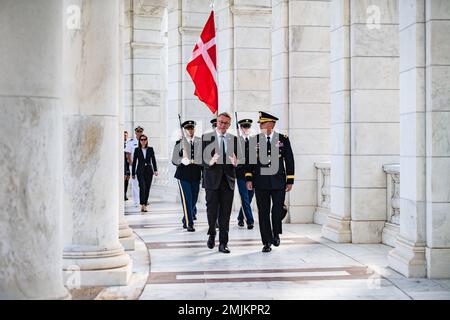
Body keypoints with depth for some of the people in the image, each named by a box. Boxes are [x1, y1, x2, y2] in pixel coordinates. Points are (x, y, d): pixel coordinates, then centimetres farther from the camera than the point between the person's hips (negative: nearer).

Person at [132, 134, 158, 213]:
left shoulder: (150, 149, 8)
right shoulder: (137, 150, 5)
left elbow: (153, 160, 5)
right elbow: (134, 162, 7)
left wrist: (155, 170, -7)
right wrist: (133, 173, 7)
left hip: (149, 171, 2)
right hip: (140, 171, -2)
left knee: (147, 188, 4)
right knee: (142, 186, -18)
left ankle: (145, 205, 14)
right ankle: (142, 205, -21)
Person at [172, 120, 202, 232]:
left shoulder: (200, 142, 4)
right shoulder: (180, 142, -2)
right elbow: (174, 159, -2)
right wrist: (183, 161, -22)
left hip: (196, 174, 3)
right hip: (183, 173, -3)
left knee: (194, 198, 11)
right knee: (187, 199, -9)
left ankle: (185, 220, 35)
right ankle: (189, 224, -3)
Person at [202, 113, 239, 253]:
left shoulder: (234, 139, 9)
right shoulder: (206, 138, 1)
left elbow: (238, 158, 8)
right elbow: (202, 158, -5)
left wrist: (235, 162, -15)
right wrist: (210, 162, -26)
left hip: (228, 180, 2)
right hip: (212, 179, -2)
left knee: (225, 213, 2)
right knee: (211, 210, 3)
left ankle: (223, 243, 8)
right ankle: (212, 234, 30)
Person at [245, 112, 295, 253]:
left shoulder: (283, 139, 2)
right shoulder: (254, 140, 5)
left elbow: (289, 161, 4)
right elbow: (249, 160, 6)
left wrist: (290, 181, 0)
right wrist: (248, 179, -4)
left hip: (278, 182, -1)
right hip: (261, 183, 1)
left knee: (278, 210, -3)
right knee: (263, 213, 3)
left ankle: (276, 234, 23)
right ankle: (267, 242, 12)